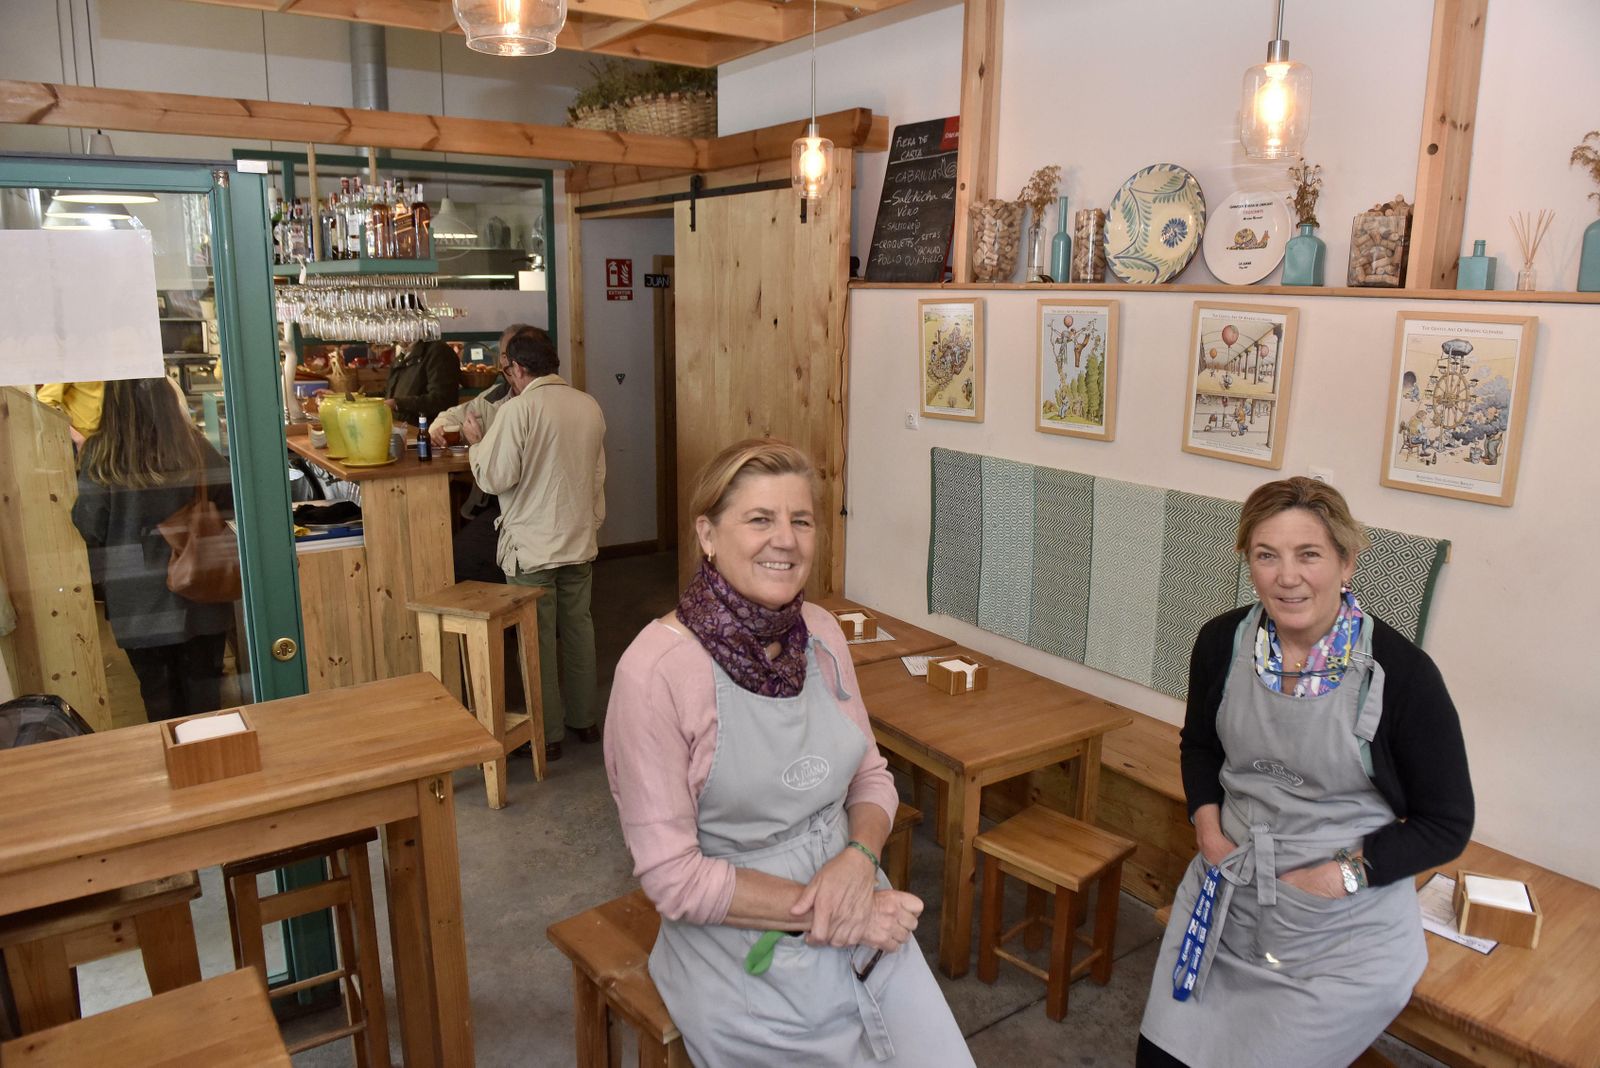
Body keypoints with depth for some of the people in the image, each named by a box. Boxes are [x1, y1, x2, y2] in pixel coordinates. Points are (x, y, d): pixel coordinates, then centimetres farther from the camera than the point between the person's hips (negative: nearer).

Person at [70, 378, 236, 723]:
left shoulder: (99, 455, -13)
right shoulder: (193, 445, -11)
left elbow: (88, 528, -10)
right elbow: (229, 497, 0)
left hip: (138, 601, 0)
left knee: (159, 694, 15)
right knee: (203, 693, 16)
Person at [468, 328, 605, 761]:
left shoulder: (518, 409, -16)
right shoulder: (589, 406, 5)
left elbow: (495, 478, -16)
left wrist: (477, 441, 2)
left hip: (532, 546, -6)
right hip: (580, 541, 6)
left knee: (537, 638, 4)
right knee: (578, 628, 16)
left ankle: (548, 734, 13)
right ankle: (584, 719, 27)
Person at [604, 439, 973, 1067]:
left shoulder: (821, 634, -2)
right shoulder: (657, 669, -20)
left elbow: (871, 776, 8)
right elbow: (672, 877, -18)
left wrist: (858, 857, -13)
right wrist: (825, 913, -19)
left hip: (866, 926, 5)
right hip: (745, 960, -5)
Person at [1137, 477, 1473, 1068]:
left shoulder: (1402, 674, -18)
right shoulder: (1222, 642, -6)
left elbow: (1446, 823, -7)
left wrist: (1340, 875, -16)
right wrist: (1208, 827, -3)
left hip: (1341, 935, -4)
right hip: (1224, 903, 5)